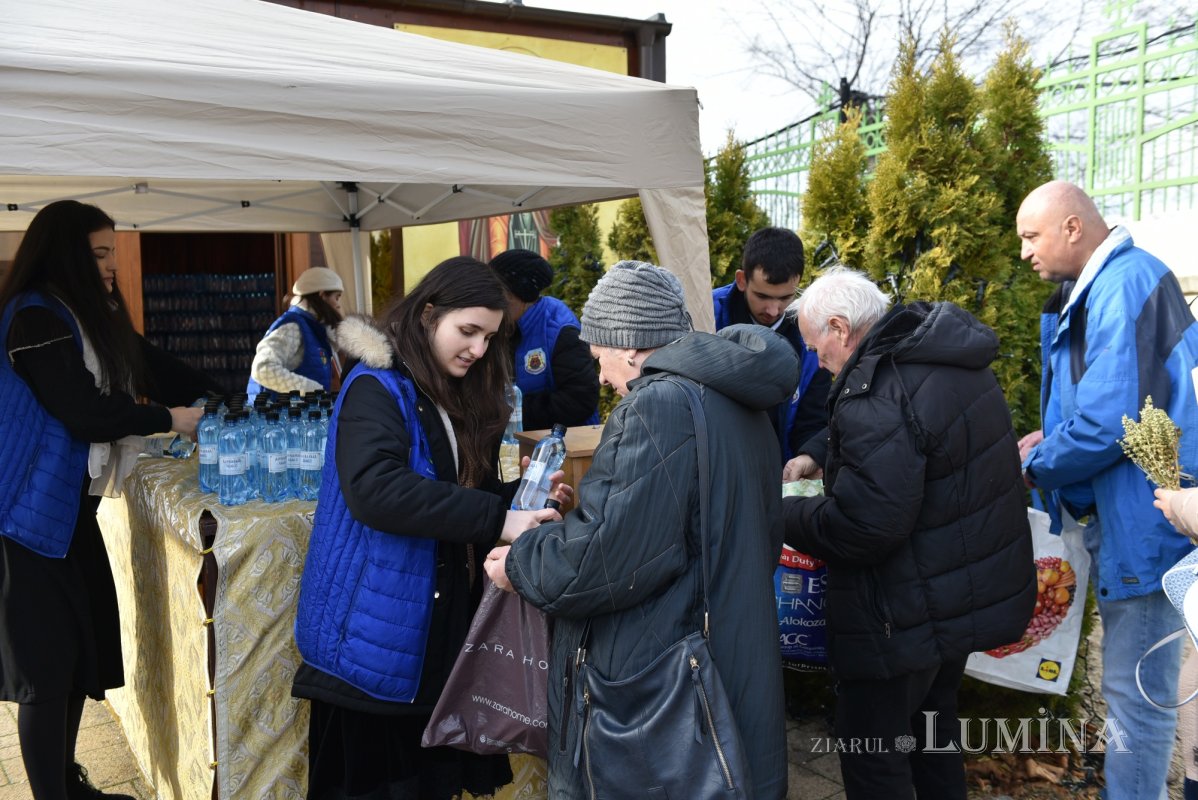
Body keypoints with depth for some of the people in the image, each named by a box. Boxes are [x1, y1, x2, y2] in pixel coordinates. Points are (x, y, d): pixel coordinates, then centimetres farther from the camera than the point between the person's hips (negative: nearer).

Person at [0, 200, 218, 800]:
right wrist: (169, 419, -12)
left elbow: (150, 365, 9)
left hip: (72, 506, 9)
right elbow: (84, 410, -21)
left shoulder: (93, 316, 12)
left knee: (82, 645, 13)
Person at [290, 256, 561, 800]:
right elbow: (373, 489, -30)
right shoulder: (377, 387, -14)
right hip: (377, 633, -7)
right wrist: (496, 519, -31)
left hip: (441, 627, 7)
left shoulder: (464, 396, 10)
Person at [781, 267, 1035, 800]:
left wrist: (786, 515, -15)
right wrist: (821, 457, 11)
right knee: (933, 734, 27)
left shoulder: (876, 395, -28)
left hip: (906, 616, -10)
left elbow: (865, 527, -30)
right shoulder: (950, 360, 4)